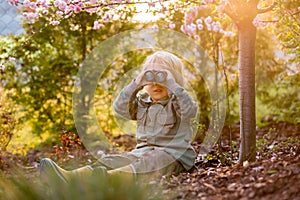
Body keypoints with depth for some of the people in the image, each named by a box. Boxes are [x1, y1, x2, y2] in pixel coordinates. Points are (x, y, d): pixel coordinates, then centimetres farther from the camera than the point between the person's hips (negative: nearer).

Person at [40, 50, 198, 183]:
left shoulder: (176, 102, 2)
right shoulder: (142, 103, 16)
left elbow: (190, 110, -21)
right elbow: (119, 108, 0)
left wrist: (173, 85, -21)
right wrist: (136, 84, -9)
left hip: (173, 154, -5)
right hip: (144, 151, 6)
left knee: (145, 164, -37)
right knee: (110, 161, -18)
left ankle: (106, 178, -65)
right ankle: (71, 177, -40)